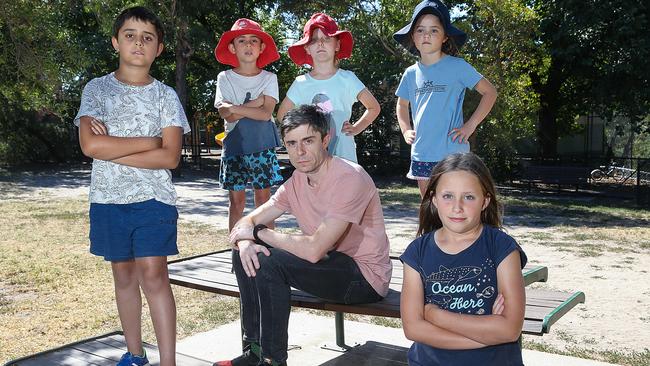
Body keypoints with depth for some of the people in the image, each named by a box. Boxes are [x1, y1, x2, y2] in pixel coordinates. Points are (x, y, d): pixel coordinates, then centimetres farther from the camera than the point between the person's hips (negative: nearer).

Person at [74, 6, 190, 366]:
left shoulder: (165, 95, 3)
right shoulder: (97, 89, 4)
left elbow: (170, 157, -8)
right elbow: (90, 145, -12)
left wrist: (111, 149, -11)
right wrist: (148, 141, -11)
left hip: (154, 198, -2)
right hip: (108, 199, 2)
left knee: (153, 275, -8)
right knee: (124, 275, 11)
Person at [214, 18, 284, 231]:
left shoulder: (269, 78, 3)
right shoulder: (225, 78, 3)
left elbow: (266, 113, -11)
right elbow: (227, 115, -9)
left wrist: (236, 108, -15)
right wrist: (255, 103, -12)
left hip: (263, 145, 0)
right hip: (235, 144, 0)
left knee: (263, 199, 4)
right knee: (236, 201, 4)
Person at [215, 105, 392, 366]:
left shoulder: (349, 178, -24)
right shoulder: (296, 182, 3)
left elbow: (313, 250, -30)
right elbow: (247, 222, 5)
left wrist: (257, 232, -18)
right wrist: (244, 242, -20)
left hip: (365, 275, -8)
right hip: (330, 264, 8)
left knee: (269, 262, -25)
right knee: (246, 253, 2)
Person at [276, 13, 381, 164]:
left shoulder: (347, 79, 0)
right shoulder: (301, 83, 4)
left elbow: (374, 108, 10)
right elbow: (282, 115, 16)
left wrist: (356, 128, 1)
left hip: (343, 153, -1)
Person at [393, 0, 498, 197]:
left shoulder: (457, 66, -5)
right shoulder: (411, 73, 8)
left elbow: (490, 92, -1)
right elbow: (402, 104, 26)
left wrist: (470, 126, -8)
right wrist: (405, 130, 10)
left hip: (452, 153, -5)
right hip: (421, 155, 5)